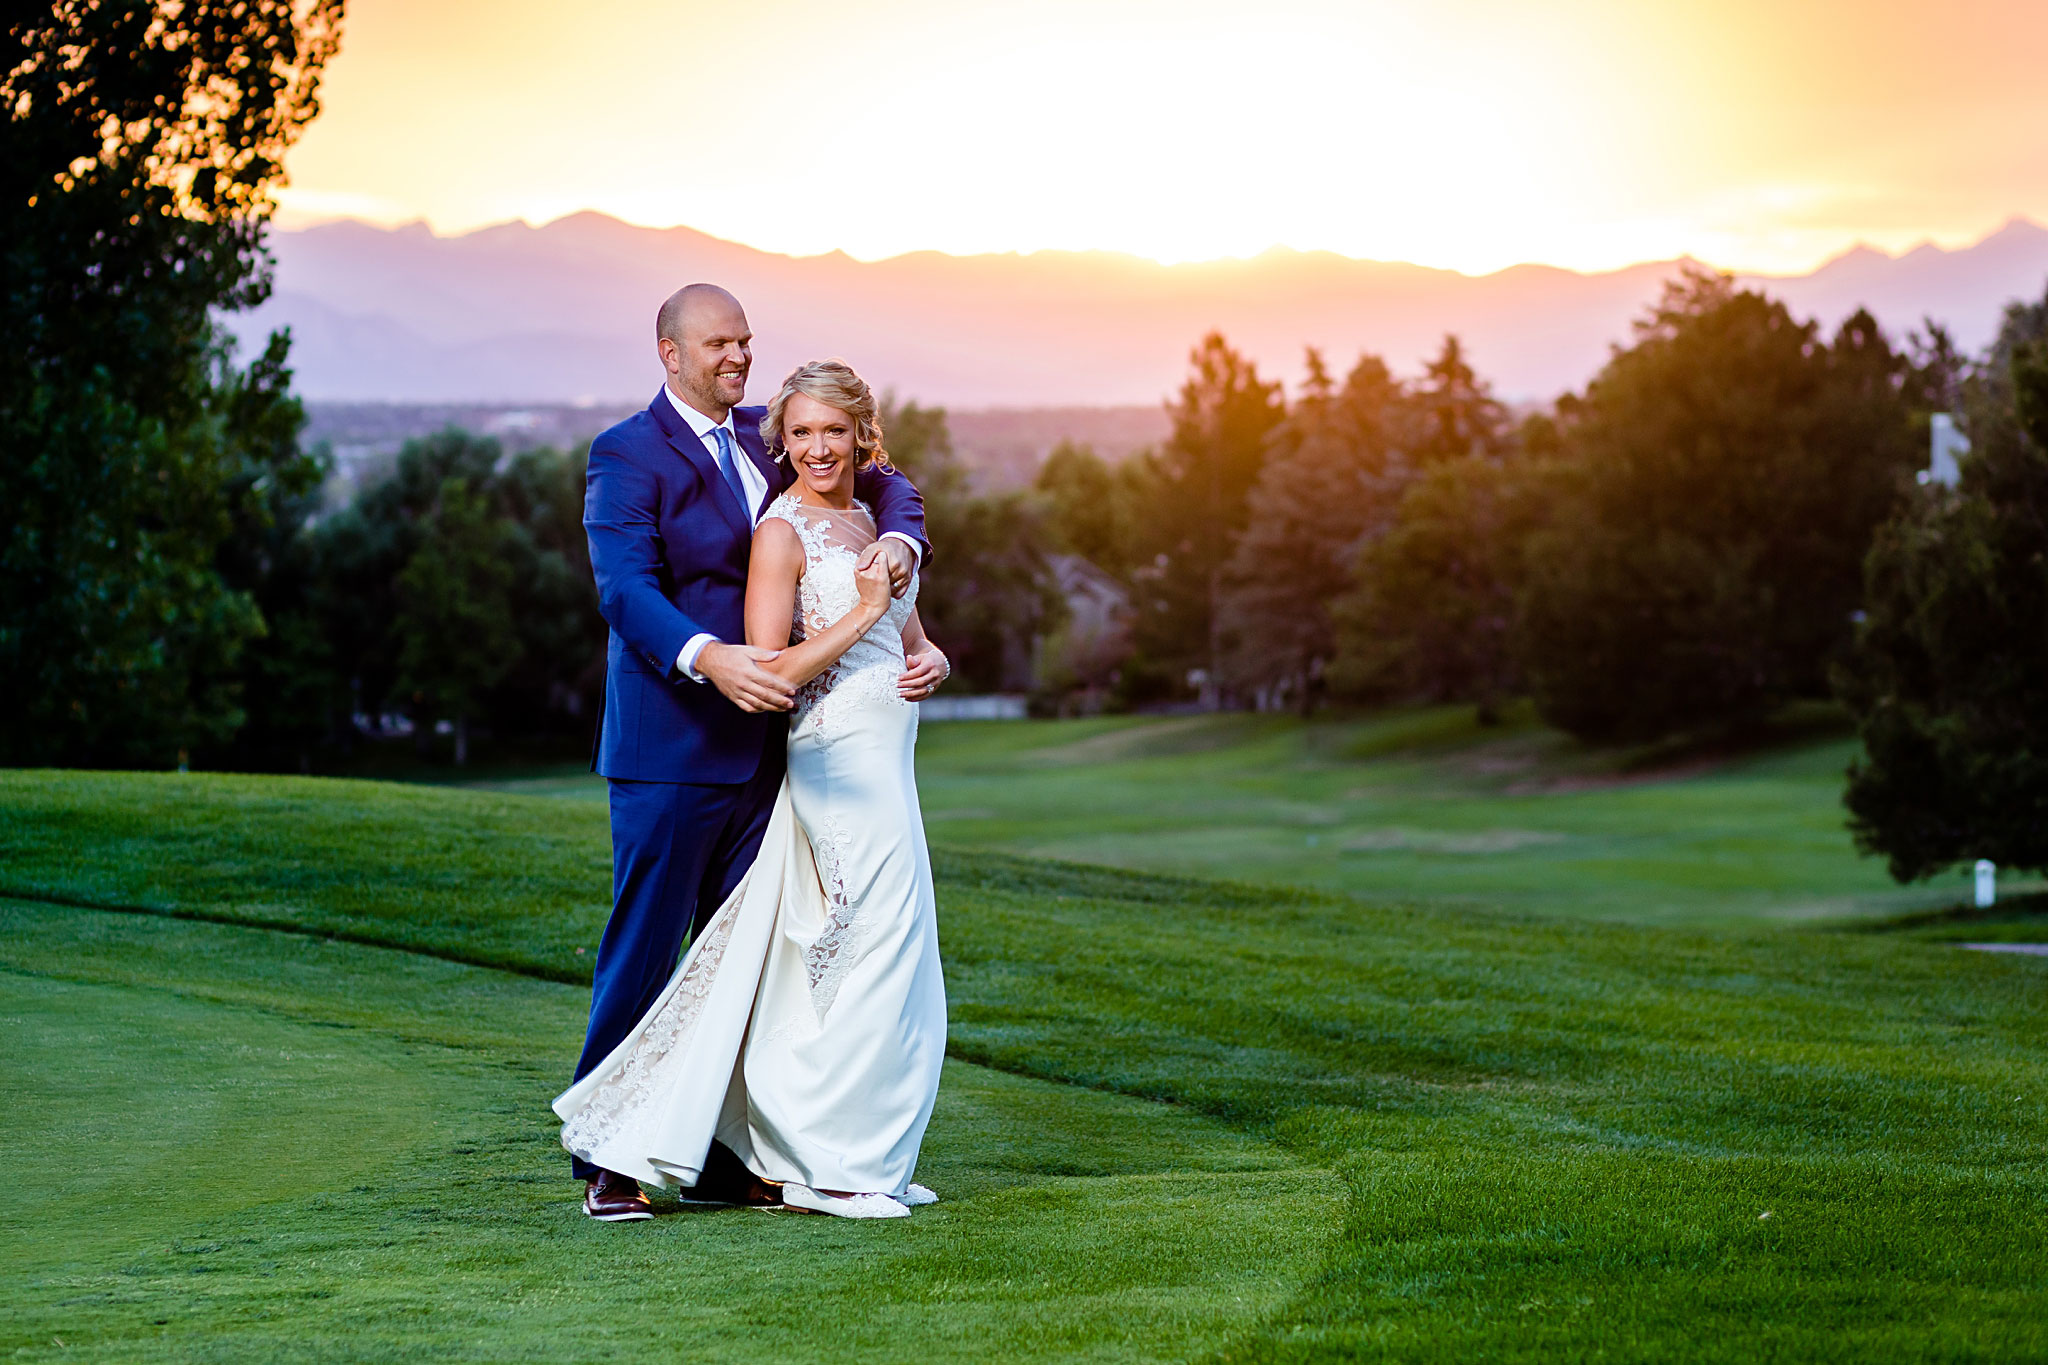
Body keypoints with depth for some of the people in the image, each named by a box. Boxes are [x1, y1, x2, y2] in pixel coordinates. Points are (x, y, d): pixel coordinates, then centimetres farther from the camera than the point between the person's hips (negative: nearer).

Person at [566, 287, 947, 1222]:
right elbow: (626, 591, -20)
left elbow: (883, 484, 16)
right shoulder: (626, 457, -8)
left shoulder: (766, 439, 13)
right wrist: (711, 659, -37)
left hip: (761, 747, 7)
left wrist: (899, 537, -8)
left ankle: (723, 1160, 16)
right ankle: (609, 1164, 6)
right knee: (642, 952, -2)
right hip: (671, 749, -7)